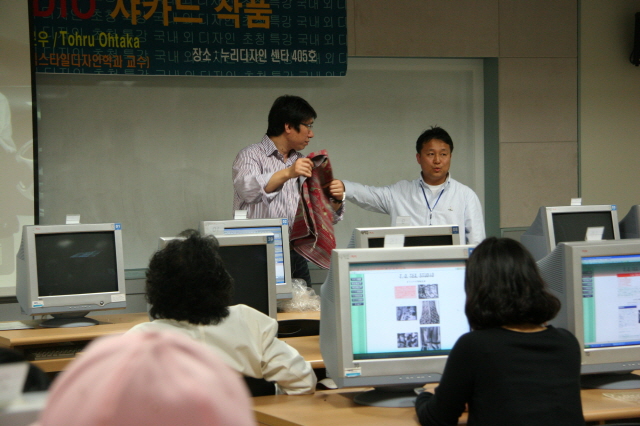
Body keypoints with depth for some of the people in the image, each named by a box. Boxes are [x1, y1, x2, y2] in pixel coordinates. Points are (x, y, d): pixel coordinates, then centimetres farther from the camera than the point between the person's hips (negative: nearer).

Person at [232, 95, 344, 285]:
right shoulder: (251, 155, -2)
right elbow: (247, 189, -24)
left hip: (297, 258, 6)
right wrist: (287, 173, -34)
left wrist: (335, 202, -3)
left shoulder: (302, 163, 18)